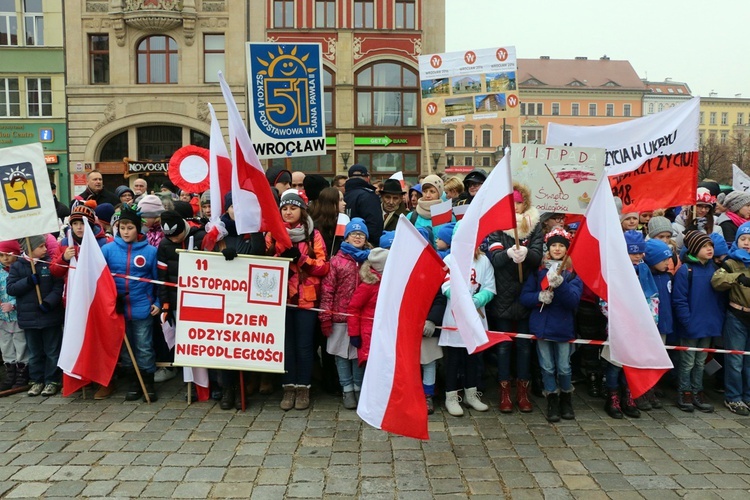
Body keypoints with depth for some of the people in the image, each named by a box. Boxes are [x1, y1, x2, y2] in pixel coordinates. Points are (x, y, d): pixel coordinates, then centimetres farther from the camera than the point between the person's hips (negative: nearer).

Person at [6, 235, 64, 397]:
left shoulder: (50, 263, -2)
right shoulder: (17, 266, 3)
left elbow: (58, 287, -8)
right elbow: (10, 288, -4)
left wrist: (49, 302, -21)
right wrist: (29, 281, -17)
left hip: (50, 315, -2)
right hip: (29, 316, 2)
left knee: (52, 351, 6)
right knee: (34, 352, 14)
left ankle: (53, 380, 16)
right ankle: (37, 380, 25)